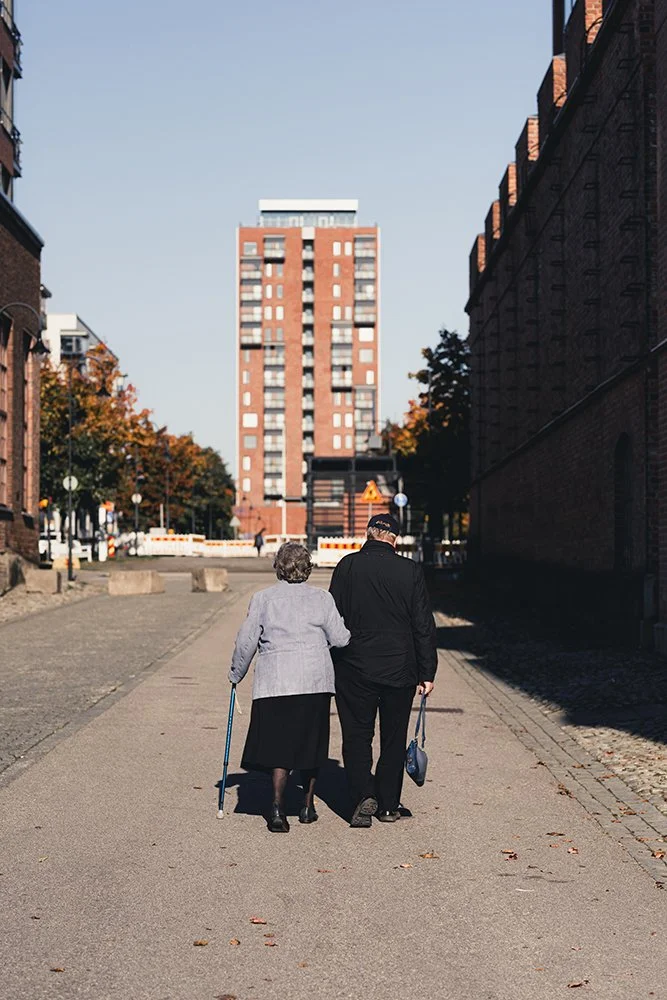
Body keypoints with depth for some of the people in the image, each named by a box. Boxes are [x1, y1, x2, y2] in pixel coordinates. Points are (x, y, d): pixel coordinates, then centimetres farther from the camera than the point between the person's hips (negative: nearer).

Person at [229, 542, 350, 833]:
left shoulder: (263, 599, 2)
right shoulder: (322, 599, 4)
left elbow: (246, 642, 4)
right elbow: (341, 638, 3)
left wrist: (236, 674, 17)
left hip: (275, 683, -1)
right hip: (315, 682, 1)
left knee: (279, 744, 1)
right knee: (311, 742, 12)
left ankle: (278, 806, -12)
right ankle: (307, 806, 22)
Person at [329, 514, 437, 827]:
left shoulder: (347, 566, -4)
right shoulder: (410, 570, -4)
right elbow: (424, 626, -3)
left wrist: (330, 665, 7)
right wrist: (427, 673, 2)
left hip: (355, 669, -1)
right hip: (399, 671, 1)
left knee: (356, 734, 8)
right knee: (393, 739, 12)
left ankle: (364, 795, -8)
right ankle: (388, 805, 18)